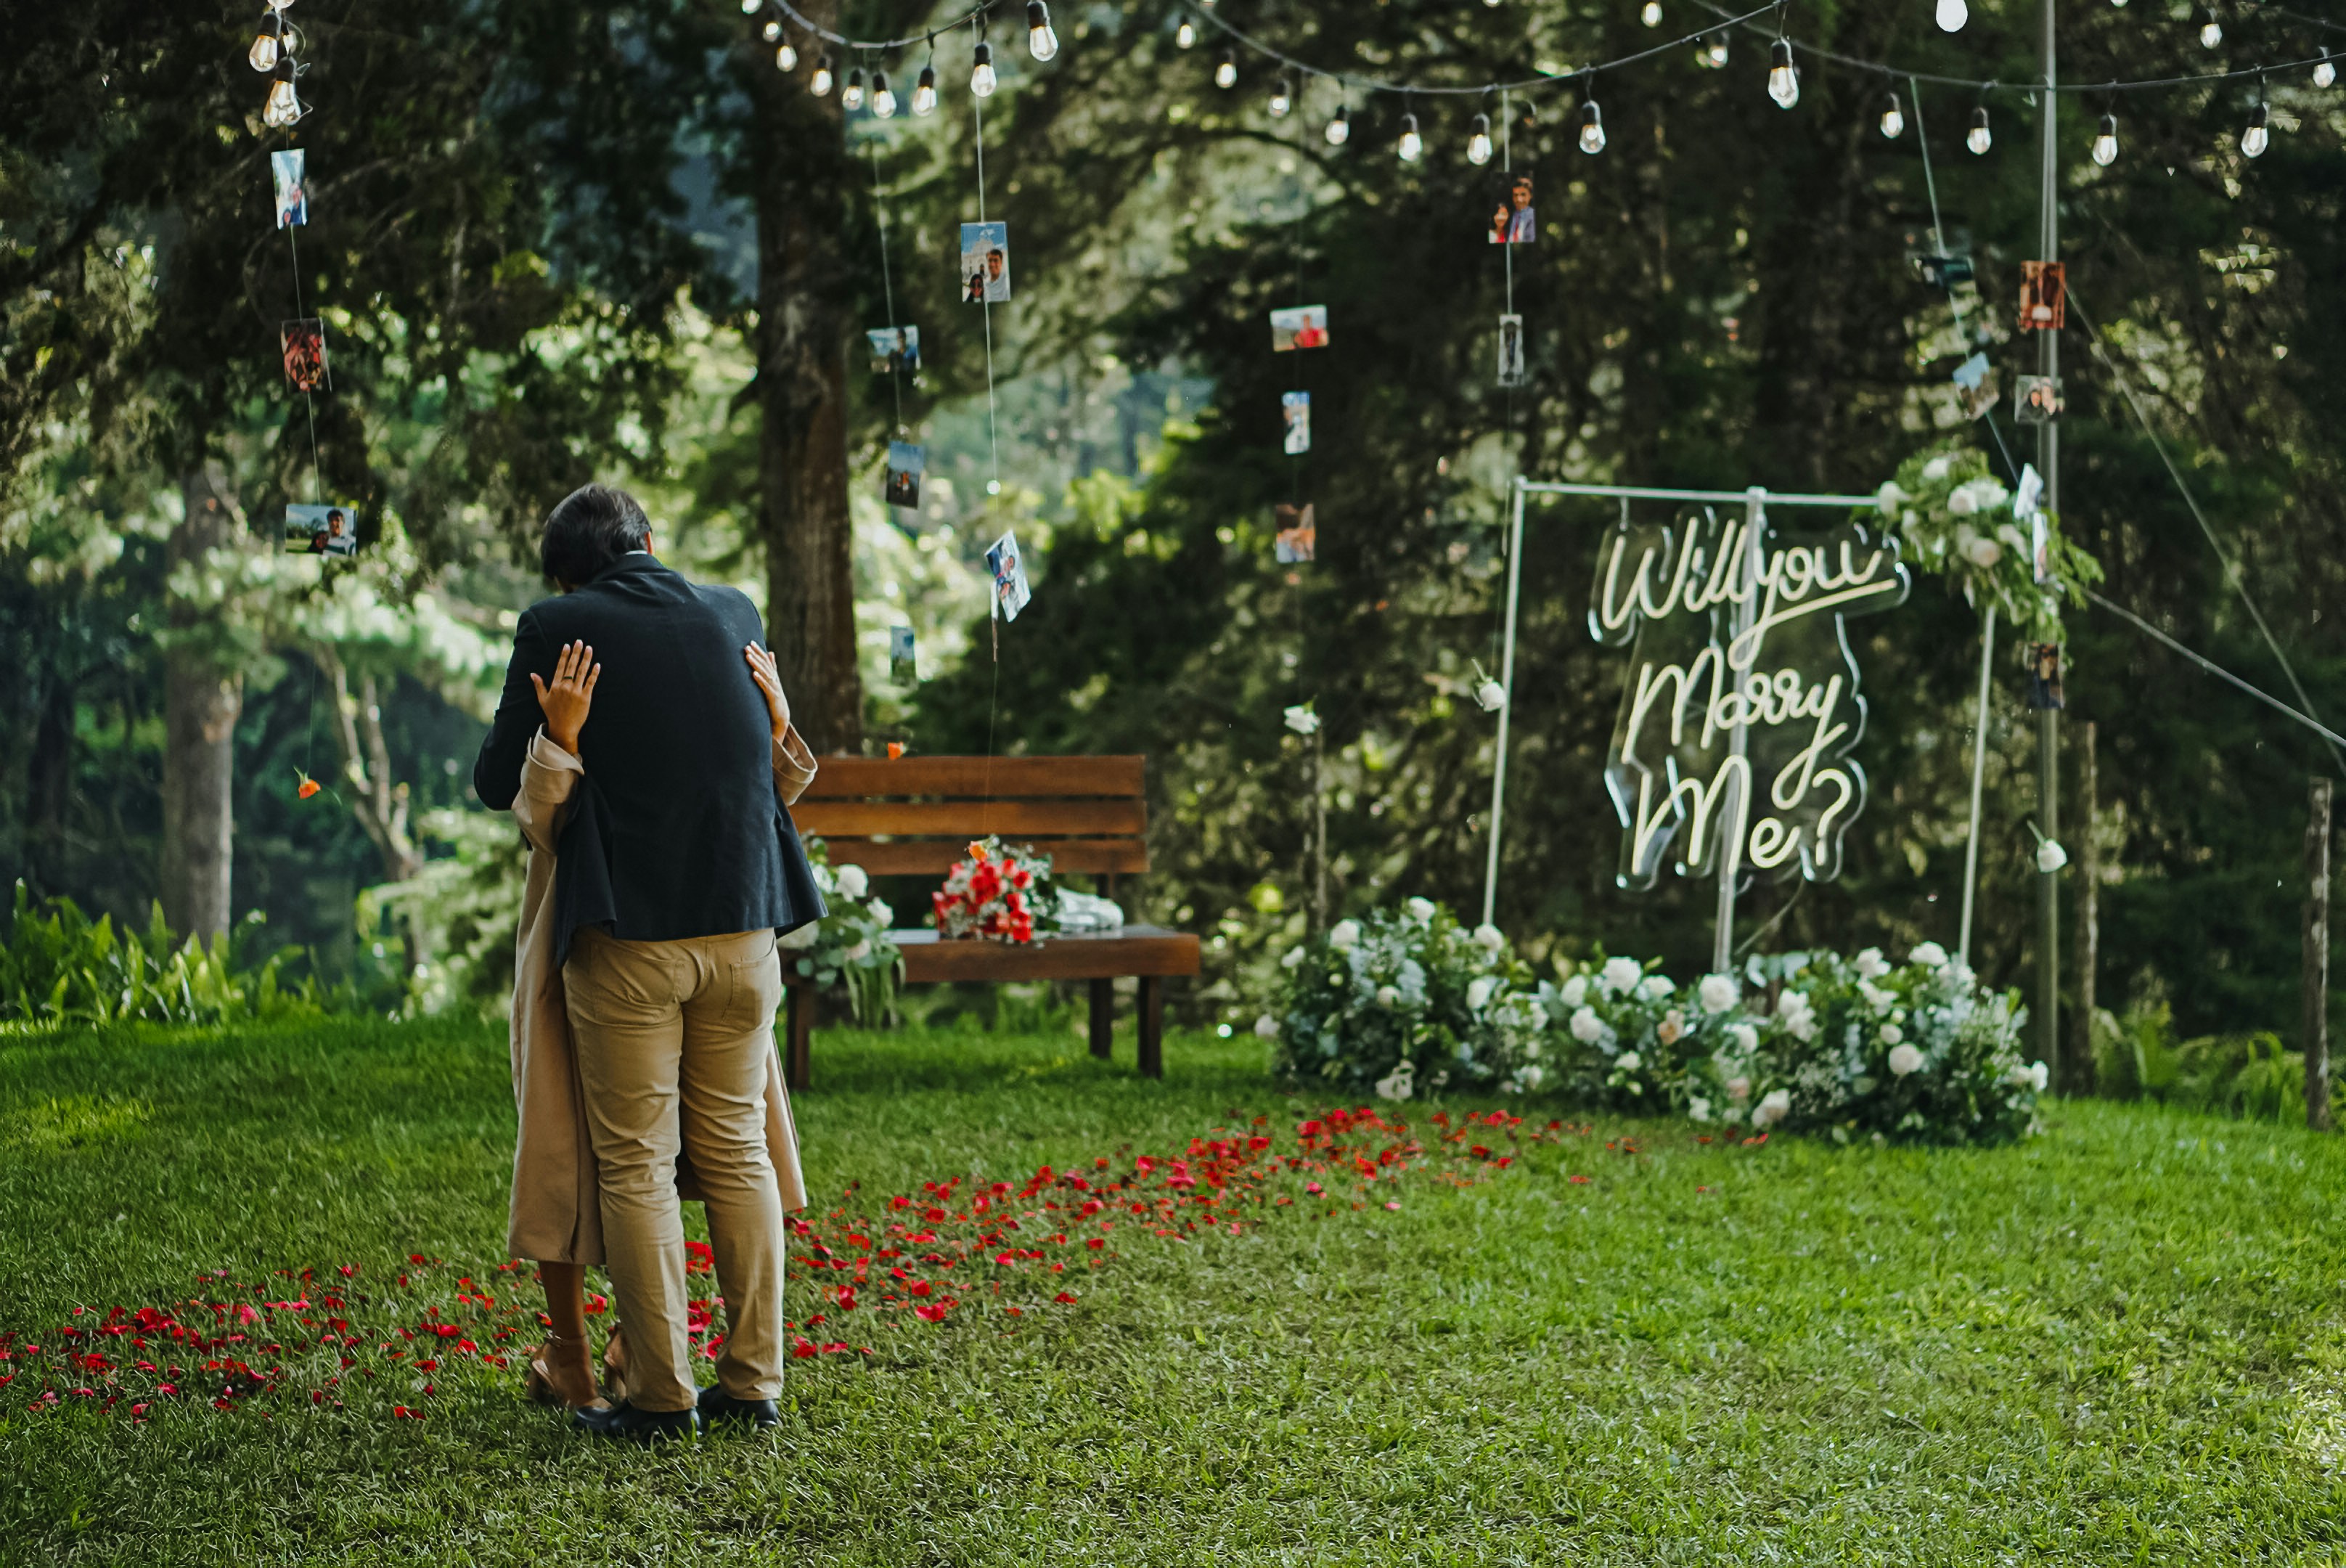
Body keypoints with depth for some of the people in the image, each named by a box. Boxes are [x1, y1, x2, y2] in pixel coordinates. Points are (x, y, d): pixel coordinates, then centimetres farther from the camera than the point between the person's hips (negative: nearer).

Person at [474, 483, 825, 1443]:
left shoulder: (556, 628, -3)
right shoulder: (733, 614, 9)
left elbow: (497, 785, 4)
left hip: (627, 932, -4)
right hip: (742, 925, 4)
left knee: (636, 1163, 2)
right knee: (735, 1149, 12)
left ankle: (661, 1397, 1)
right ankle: (753, 1382, 12)